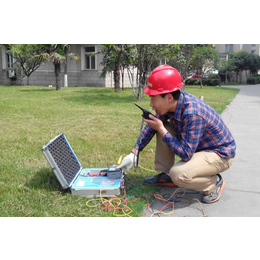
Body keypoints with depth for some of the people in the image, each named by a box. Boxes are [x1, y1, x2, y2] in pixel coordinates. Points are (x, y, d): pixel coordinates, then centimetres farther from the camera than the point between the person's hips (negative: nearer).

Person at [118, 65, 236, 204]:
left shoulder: (193, 114, -36)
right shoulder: (171, 102, -11)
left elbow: (185, 154, -33)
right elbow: (151, 127, 3)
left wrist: (161, 129, -28)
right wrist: (133, 154, 0)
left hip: (220, 153, -8)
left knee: (178, 174, -31)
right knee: (163, 127, -1)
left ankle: (215, 182, -1)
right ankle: (165, 175, 11)